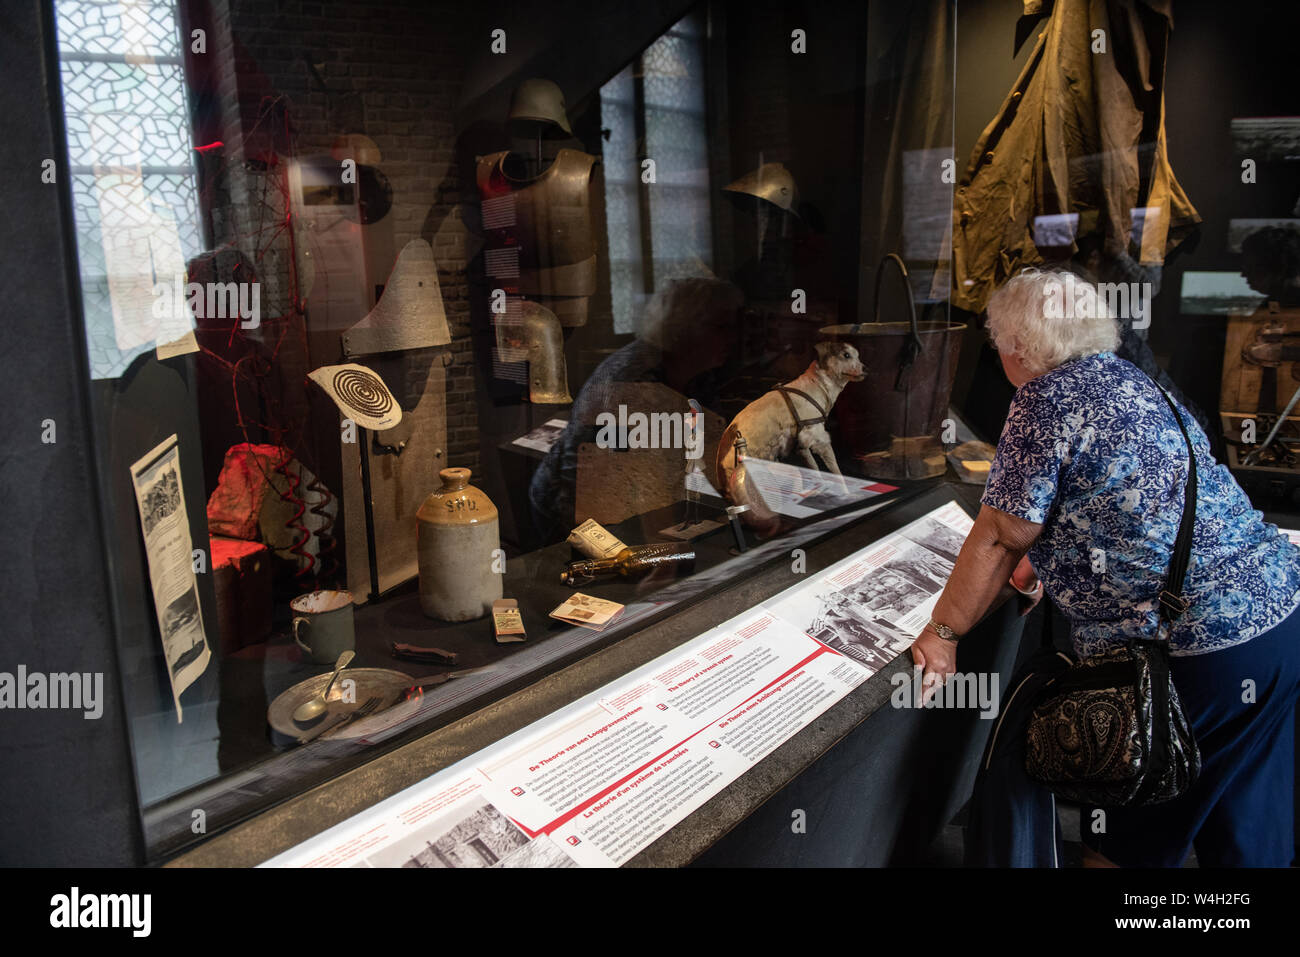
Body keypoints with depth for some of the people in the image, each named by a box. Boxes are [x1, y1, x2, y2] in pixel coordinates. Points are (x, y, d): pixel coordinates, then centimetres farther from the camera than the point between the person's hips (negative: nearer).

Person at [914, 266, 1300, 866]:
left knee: (1130, 839, 11)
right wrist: (1043, 565, 36)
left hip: (1192, 651, -9)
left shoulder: (1047, 397, -12)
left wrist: (943, 632, -2)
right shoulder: (1135, 381, 15)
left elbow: (999, 538, -12)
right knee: (1250, 834, 21)